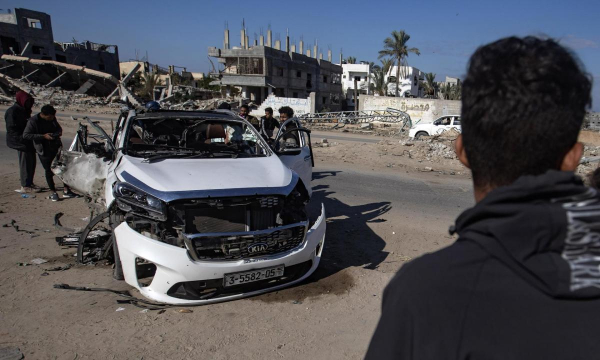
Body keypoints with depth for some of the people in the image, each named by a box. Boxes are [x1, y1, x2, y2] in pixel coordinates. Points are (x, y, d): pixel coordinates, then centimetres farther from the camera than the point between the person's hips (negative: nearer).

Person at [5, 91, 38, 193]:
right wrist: (22, 139, -24)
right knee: (25, 163, -6)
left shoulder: (24, 110, 16)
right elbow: (11, 129, -17)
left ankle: (29, 183, 22)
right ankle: (25, 186, 0)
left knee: (31, 162, 12)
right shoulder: (12, 112, -12)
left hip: (27, 141, 9)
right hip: (21, 142, -9)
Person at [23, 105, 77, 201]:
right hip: (44, 150, -5)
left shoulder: (52, 119, 4)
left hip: (56, 147, 5)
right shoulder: (33, 121, -13)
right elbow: (25, 135, -16)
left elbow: (58, 127, 22)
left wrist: (59, 132, -3)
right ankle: (53, 192, 16)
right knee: (49, 171, 2)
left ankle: (66, 191, 12)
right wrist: (43, 136, -23)